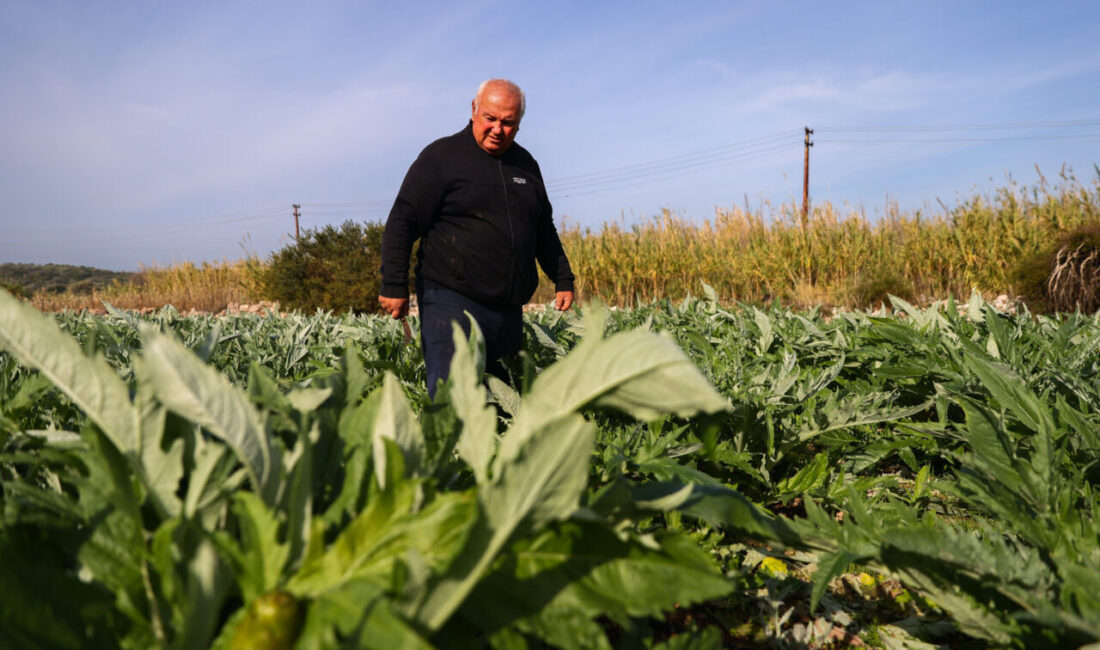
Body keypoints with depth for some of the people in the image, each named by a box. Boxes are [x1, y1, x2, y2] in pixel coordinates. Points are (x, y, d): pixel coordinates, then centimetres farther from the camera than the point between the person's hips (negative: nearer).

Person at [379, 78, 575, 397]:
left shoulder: (526, 164, 16)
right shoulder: (441, 156, -2)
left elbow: (544, 230, 26)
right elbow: (402, 222, -5)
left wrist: (563, 279, 22)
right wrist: (394, 285, -11)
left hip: (509, 308, 6)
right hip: (452, 301, -6)